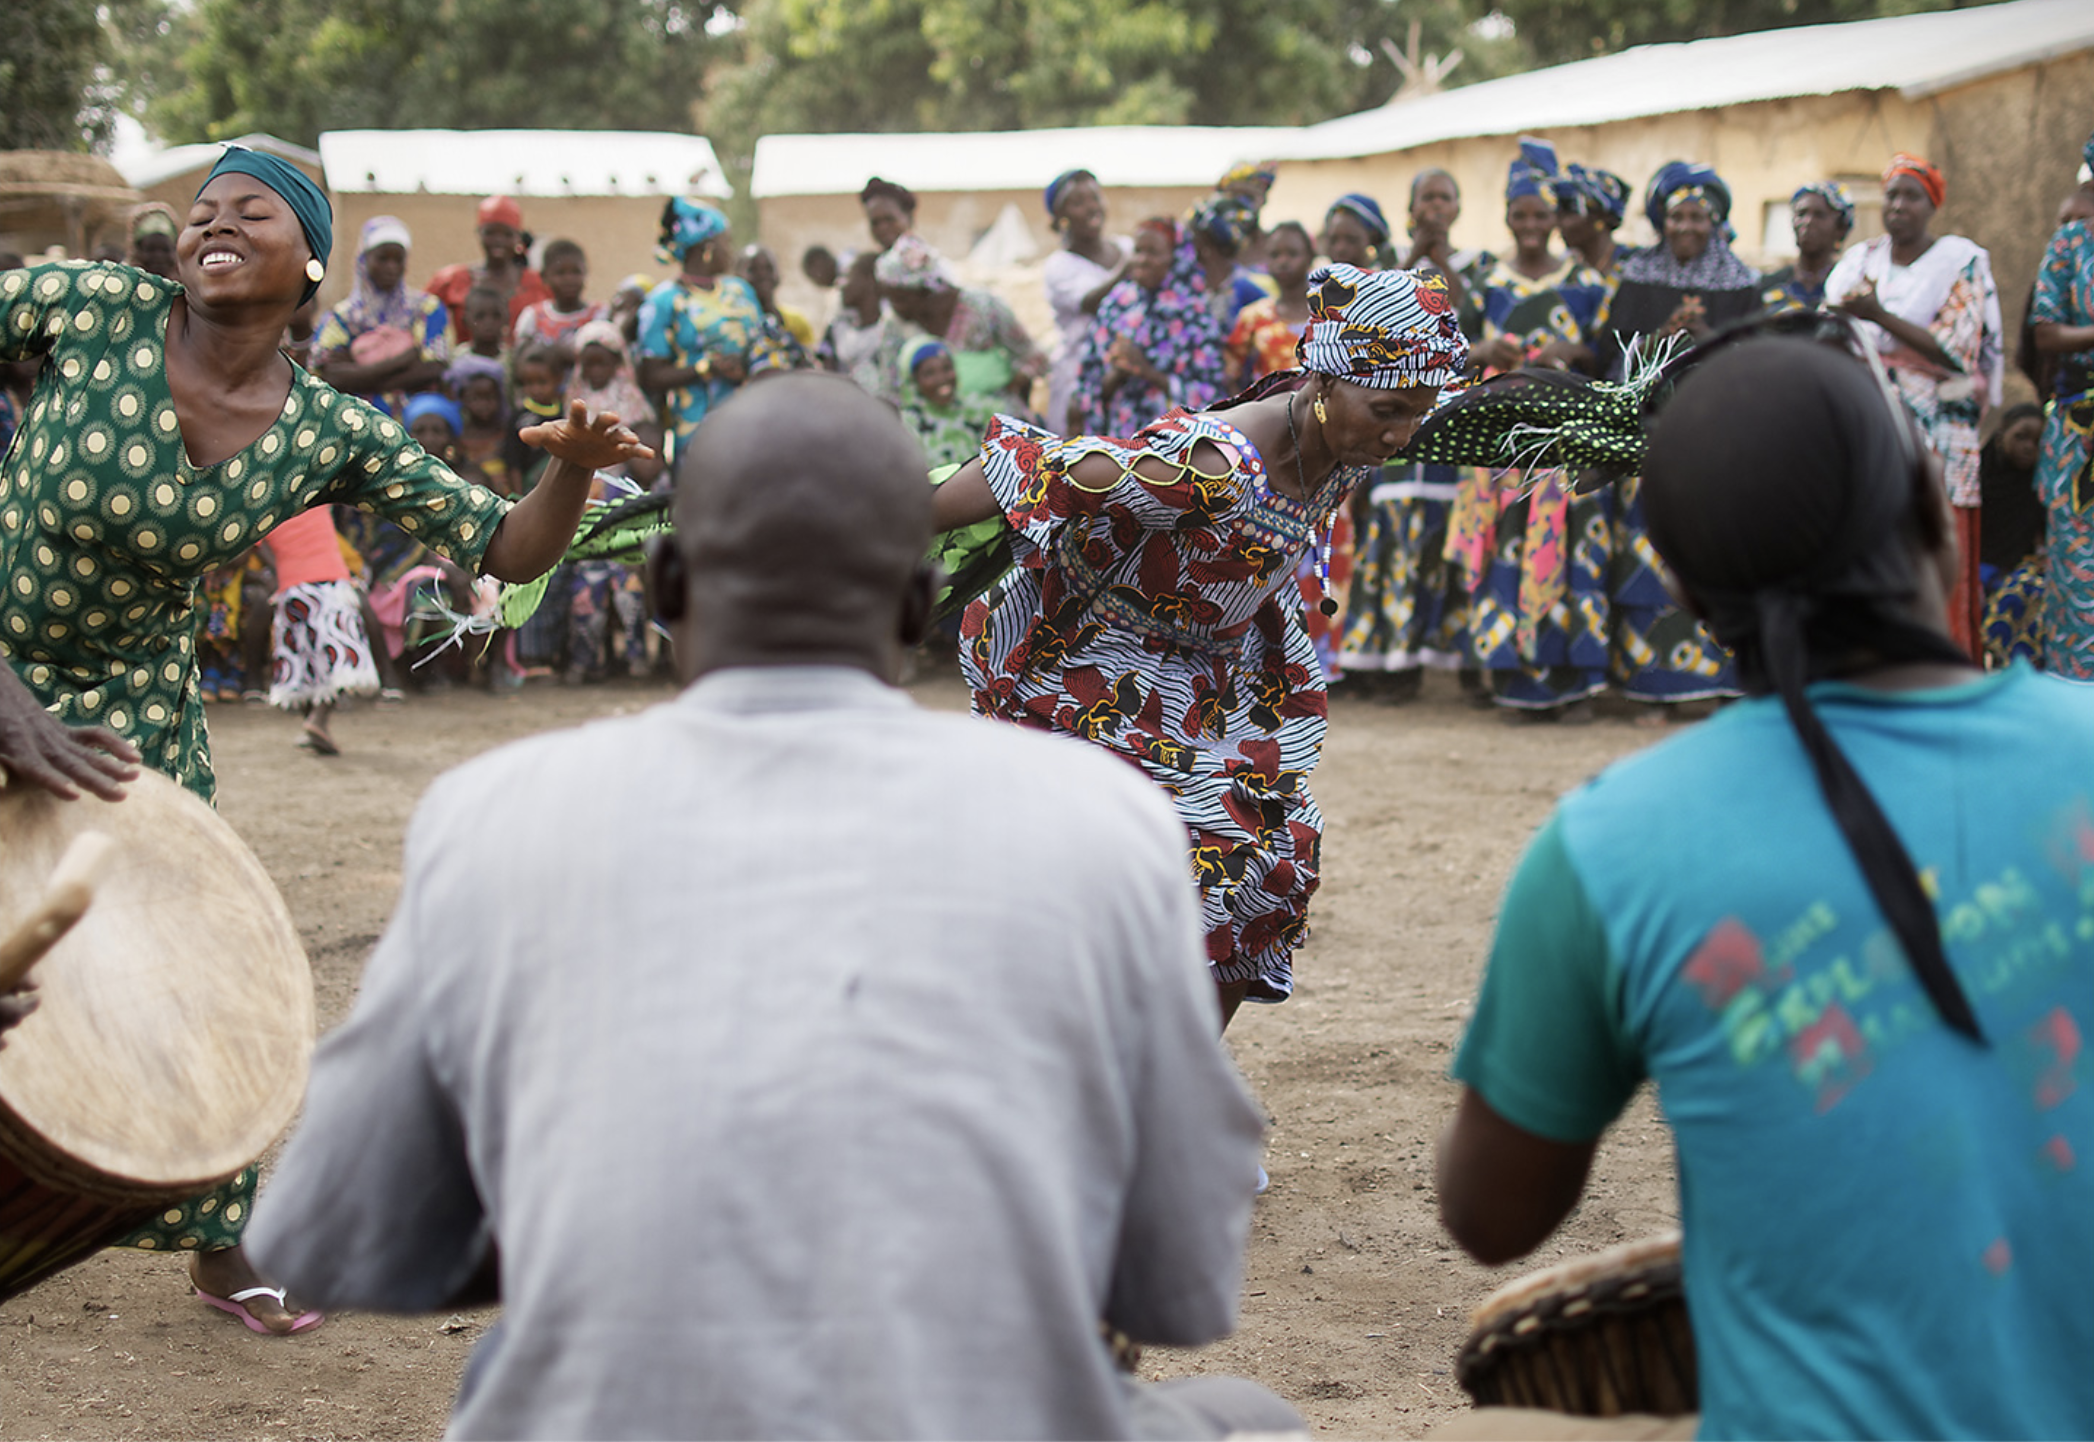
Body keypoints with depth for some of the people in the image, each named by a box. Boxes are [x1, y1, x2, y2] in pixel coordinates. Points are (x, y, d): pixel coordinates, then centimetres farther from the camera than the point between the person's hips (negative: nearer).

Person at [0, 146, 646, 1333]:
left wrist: (574, 469, -28)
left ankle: (219, 1242, 24)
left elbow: (510, 550, -9)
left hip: (131, 705, 1)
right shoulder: (95, 309, -18)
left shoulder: (332, 437, -12)